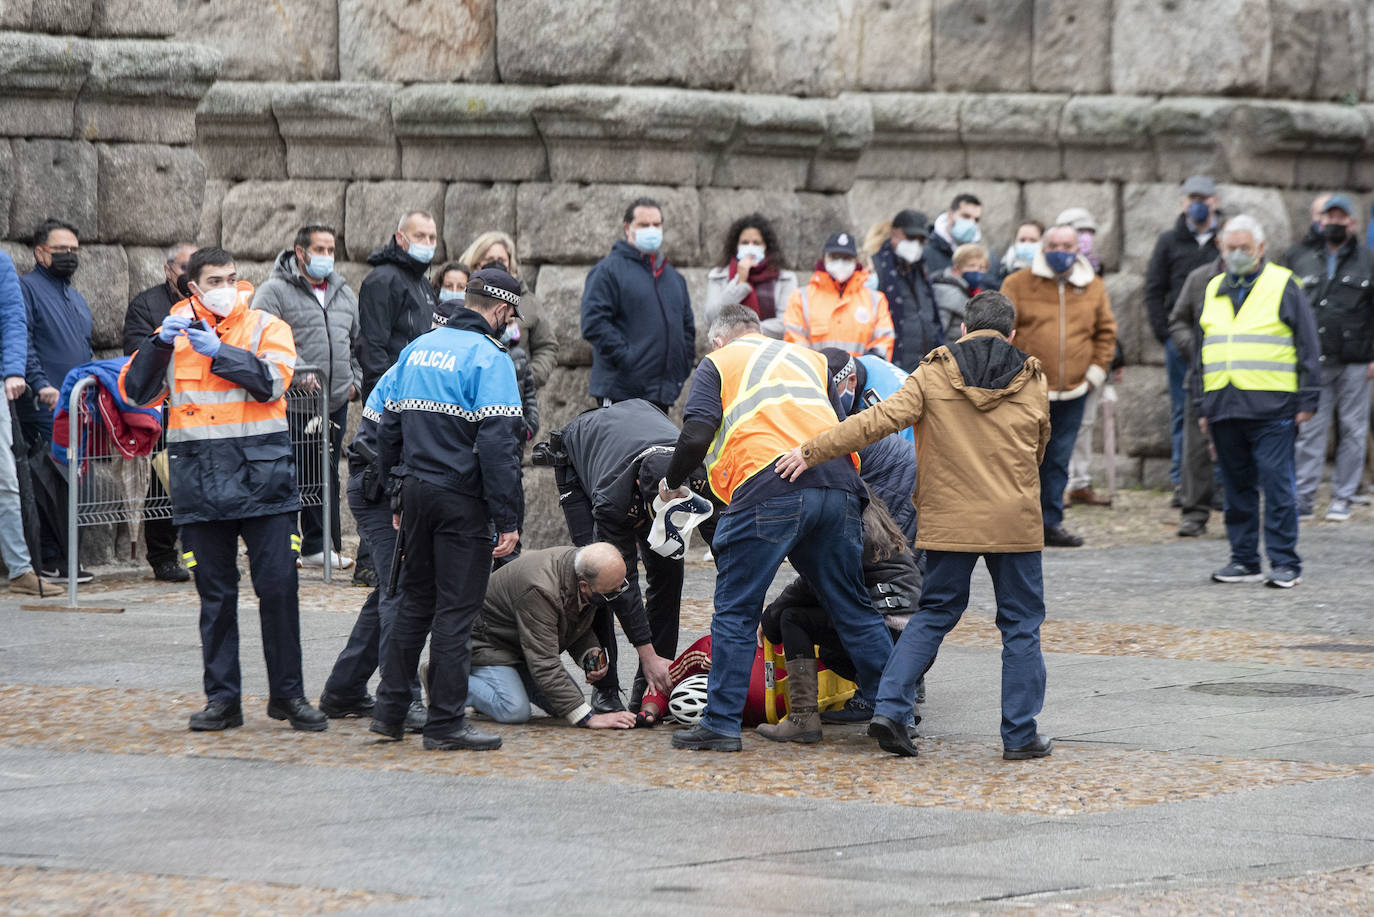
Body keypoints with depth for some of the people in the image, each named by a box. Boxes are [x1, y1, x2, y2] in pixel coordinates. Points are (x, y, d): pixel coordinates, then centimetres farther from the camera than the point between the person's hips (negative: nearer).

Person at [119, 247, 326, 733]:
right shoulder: (175, 331, 12)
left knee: (278, 588, -4)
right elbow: (137, 391, 2)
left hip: (262, 476, -2)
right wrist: (160, 343, -11)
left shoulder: (267, 327, 6)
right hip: (199, 482, 2)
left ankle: (287, 694, 6)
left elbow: (273, 381, -11)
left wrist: (219, 351, -18)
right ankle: (222, 698, 11)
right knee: (215, 595, 5)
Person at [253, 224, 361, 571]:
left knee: (327, 477, 11)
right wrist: (298, 375, -20)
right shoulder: (275, 292, -6)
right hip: (293, 404, -6)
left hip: (336, 402, 6)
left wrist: (354, 379, 14)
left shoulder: (344, 294, 17)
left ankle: (319, 545, 18)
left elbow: (359, 341, 27)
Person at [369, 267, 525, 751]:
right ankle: (445, 723, 2)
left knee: (416, 600, 17)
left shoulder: (416, 349, 11)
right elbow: (498, 444, -18)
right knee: (455, 610, -1)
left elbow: (389, 429, 15)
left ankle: (390, 709, 17)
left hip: (416, 492, 7)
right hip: (463, 500, -7)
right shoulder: (489, 358, -12)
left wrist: (397, 499, 21)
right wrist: (507, 520, -16)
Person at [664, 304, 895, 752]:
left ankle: (721, 723, 2)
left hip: (768, 491, -4)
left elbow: (697, 434, 2)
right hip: (837, 487, 4)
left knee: (736, 611, 3)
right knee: (852, 607, 14)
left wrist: (672, 481, 18)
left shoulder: (718, 363, 16)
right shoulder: (810, 358, 29)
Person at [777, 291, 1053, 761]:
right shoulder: (1034, 383, 3)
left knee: (934, 612, 14)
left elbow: (880, 419, -12)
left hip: (948, 521, 1)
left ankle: (890, 707, 1)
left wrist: (811, 451, -11)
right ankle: (1020, 735, 8)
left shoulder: (934, 375, -2)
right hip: (1015, 522, -1)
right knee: (1021, 624, 9)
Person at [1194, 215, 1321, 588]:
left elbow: (1308, 346, 1)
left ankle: (1284, 563, -3)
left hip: (1270, 407, -5)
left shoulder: (1282, 286, 2)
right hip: (1223, 407, 5)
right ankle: (1244, 560, 15)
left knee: (1276, 486, -7)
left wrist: (1307, 400, -4)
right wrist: (1202, 406, 17)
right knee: (1237, 488, 8)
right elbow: (1200, 350, 22)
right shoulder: (1214, 291, 17)